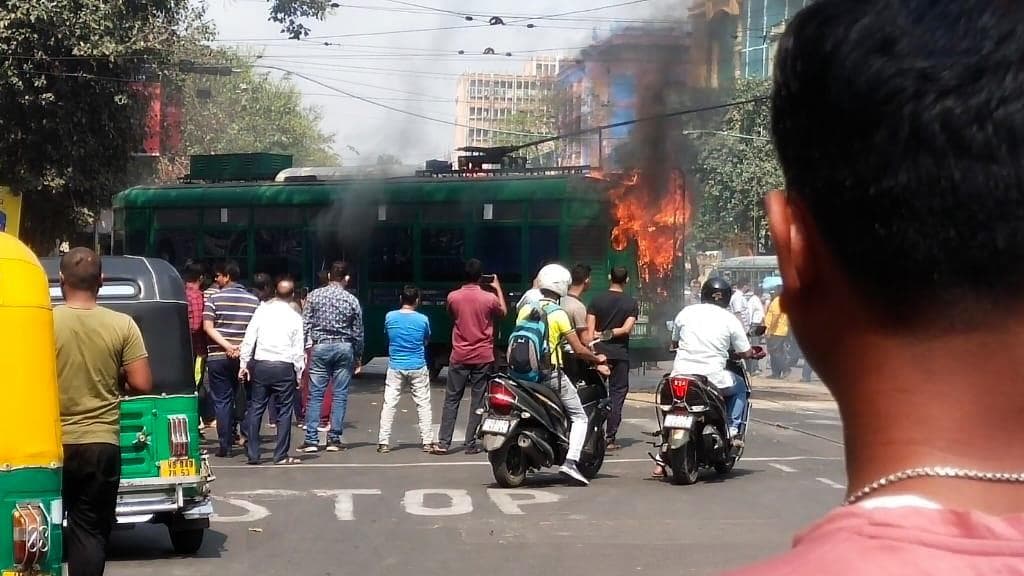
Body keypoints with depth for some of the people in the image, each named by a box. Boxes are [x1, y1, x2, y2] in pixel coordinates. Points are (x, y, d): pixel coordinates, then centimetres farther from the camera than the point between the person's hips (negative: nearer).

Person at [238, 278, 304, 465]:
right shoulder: (295, 317, 0)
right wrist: (299, 373, 7)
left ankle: (253, 454, 8)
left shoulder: (262, 311, 3)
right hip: (284, 367, -2)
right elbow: (298, 349, 0)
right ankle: (281, 455, 2)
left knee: (256, 408, 9)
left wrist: (244, 364, 6)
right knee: (284, 411, 4)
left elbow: (249, 339, 1)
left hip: (260, 365, 2)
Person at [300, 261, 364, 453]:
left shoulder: (314, 295, 0)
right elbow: (358, 332, 6)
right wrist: (358, 358, 16)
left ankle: (311, 440, -3)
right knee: (340, 394, 5)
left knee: (316, 394, 2)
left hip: (320, 346, 0)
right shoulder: (352, 300, 1)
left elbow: (305, 325, -2)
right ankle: (334, 439, 5)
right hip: (344, 347, 0)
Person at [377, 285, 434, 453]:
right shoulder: (423, 319, -7)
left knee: (389, 404, 2)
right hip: (418, 367, -1)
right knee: (423, 404, 7)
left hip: (395, 367, 1)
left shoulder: (390, 317, -4)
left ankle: (383, 442, -2)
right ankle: (427, 442, 7)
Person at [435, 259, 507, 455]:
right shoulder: (490, 298, -8)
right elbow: (503, 313, 13)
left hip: (459, 356, 1)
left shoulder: (453, 297, -6)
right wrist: (498, 289, 21)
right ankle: (471, 444, 4)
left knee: (452, 400, 6)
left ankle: (443, 442, 1)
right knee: (477, 401, 5)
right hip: (483, 357, -1)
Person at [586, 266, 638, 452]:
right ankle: (610, 438, 1)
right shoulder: (631, 303, -1)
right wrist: (608, 334, -1)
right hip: (620, 354, -1)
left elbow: (589, 329, -5)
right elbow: (627, 328, -11)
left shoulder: (597, 300, 1)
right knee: (617, 394, 4)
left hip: (599, 352, 1)